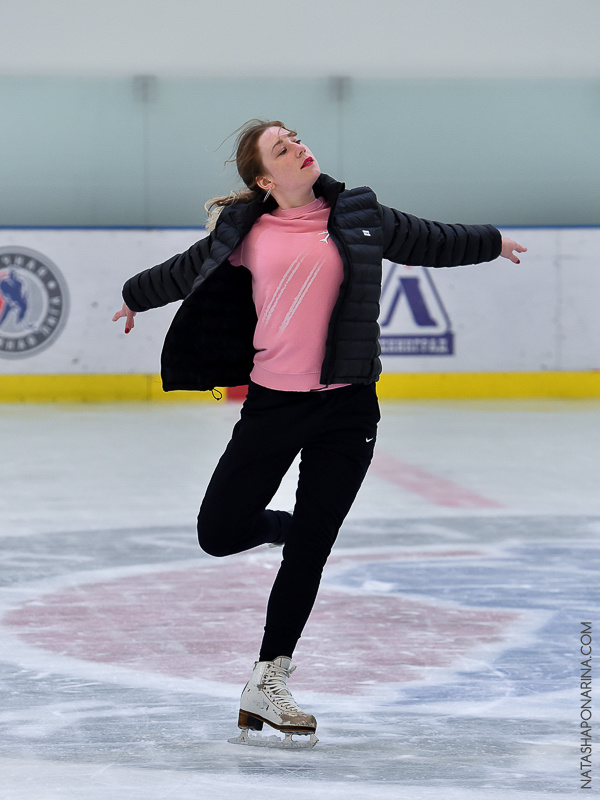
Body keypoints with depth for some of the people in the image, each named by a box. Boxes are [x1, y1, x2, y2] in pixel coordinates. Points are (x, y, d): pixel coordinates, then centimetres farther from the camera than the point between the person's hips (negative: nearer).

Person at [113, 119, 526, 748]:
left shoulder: (358, 216, 4)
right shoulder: (247, 234, 2)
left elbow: (428, 241, 22)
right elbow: (187, 270, 20)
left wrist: (491, 242, 36)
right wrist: (136, 296, 35)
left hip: (345, 410, 0)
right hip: (271, 405, 0)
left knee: (307, 554, 2)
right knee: (219, 536, -2)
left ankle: (267, 684, 13)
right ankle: (290, 526, 31)